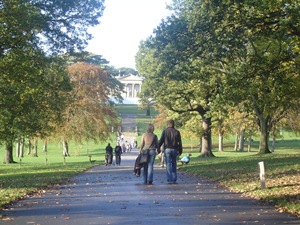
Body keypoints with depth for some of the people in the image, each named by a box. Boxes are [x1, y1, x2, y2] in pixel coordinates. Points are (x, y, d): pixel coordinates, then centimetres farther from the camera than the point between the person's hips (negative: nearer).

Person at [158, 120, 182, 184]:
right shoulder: (177, 132, 5)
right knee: (174, 165, 12)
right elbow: (180, 142, 5)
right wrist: (180, 151, 10)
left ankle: (170, 180, -9)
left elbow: (161, 141, -4)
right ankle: (174, 180, 12)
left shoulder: (165, 131, -1)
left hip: (167, 149, -2)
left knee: (168, 165, -2)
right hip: (174, 150, 2)